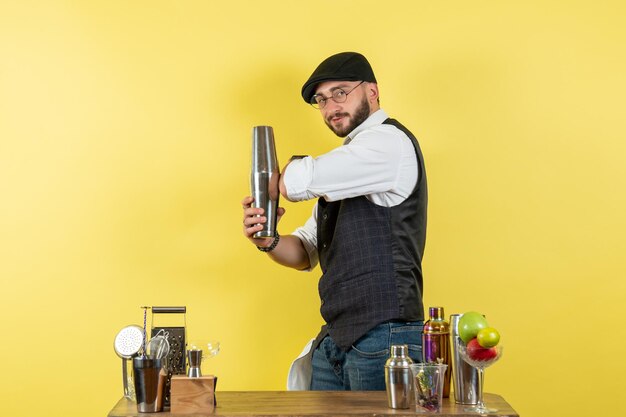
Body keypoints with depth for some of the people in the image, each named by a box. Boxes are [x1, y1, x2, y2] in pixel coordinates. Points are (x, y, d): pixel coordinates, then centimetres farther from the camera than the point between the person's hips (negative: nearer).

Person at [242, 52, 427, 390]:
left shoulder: (389, 142, -10)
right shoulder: (349, 159, 19)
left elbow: (297, 183, -22)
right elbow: (307, 252, 18)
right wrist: (268, 241, -4)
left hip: (384, 339, -9)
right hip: (335, 338, 9)